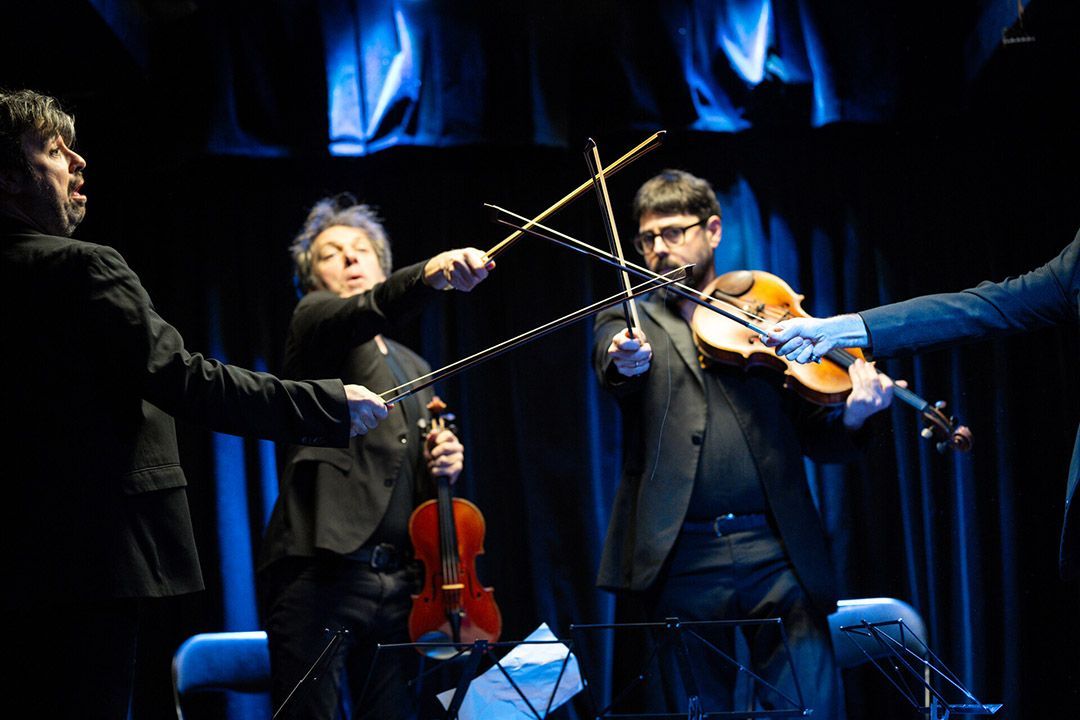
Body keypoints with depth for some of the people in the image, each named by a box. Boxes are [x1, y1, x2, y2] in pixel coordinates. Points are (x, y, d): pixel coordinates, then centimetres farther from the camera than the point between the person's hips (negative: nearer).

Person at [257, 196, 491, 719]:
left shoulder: (415, 370, 25)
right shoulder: (314, 321, 6)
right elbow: (367, 312, -19)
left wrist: (443, 465, 7)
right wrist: (431, 273, -38)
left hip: (398, 579, 6)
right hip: (321, 572, -6)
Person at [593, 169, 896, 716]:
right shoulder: (627, 321, 13)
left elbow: (818, 443, 11)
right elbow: (614, 364, -11)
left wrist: (851, 413, -11)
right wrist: (627, 362, -35)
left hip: (777, 552, 0)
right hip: (680, 558, 0)